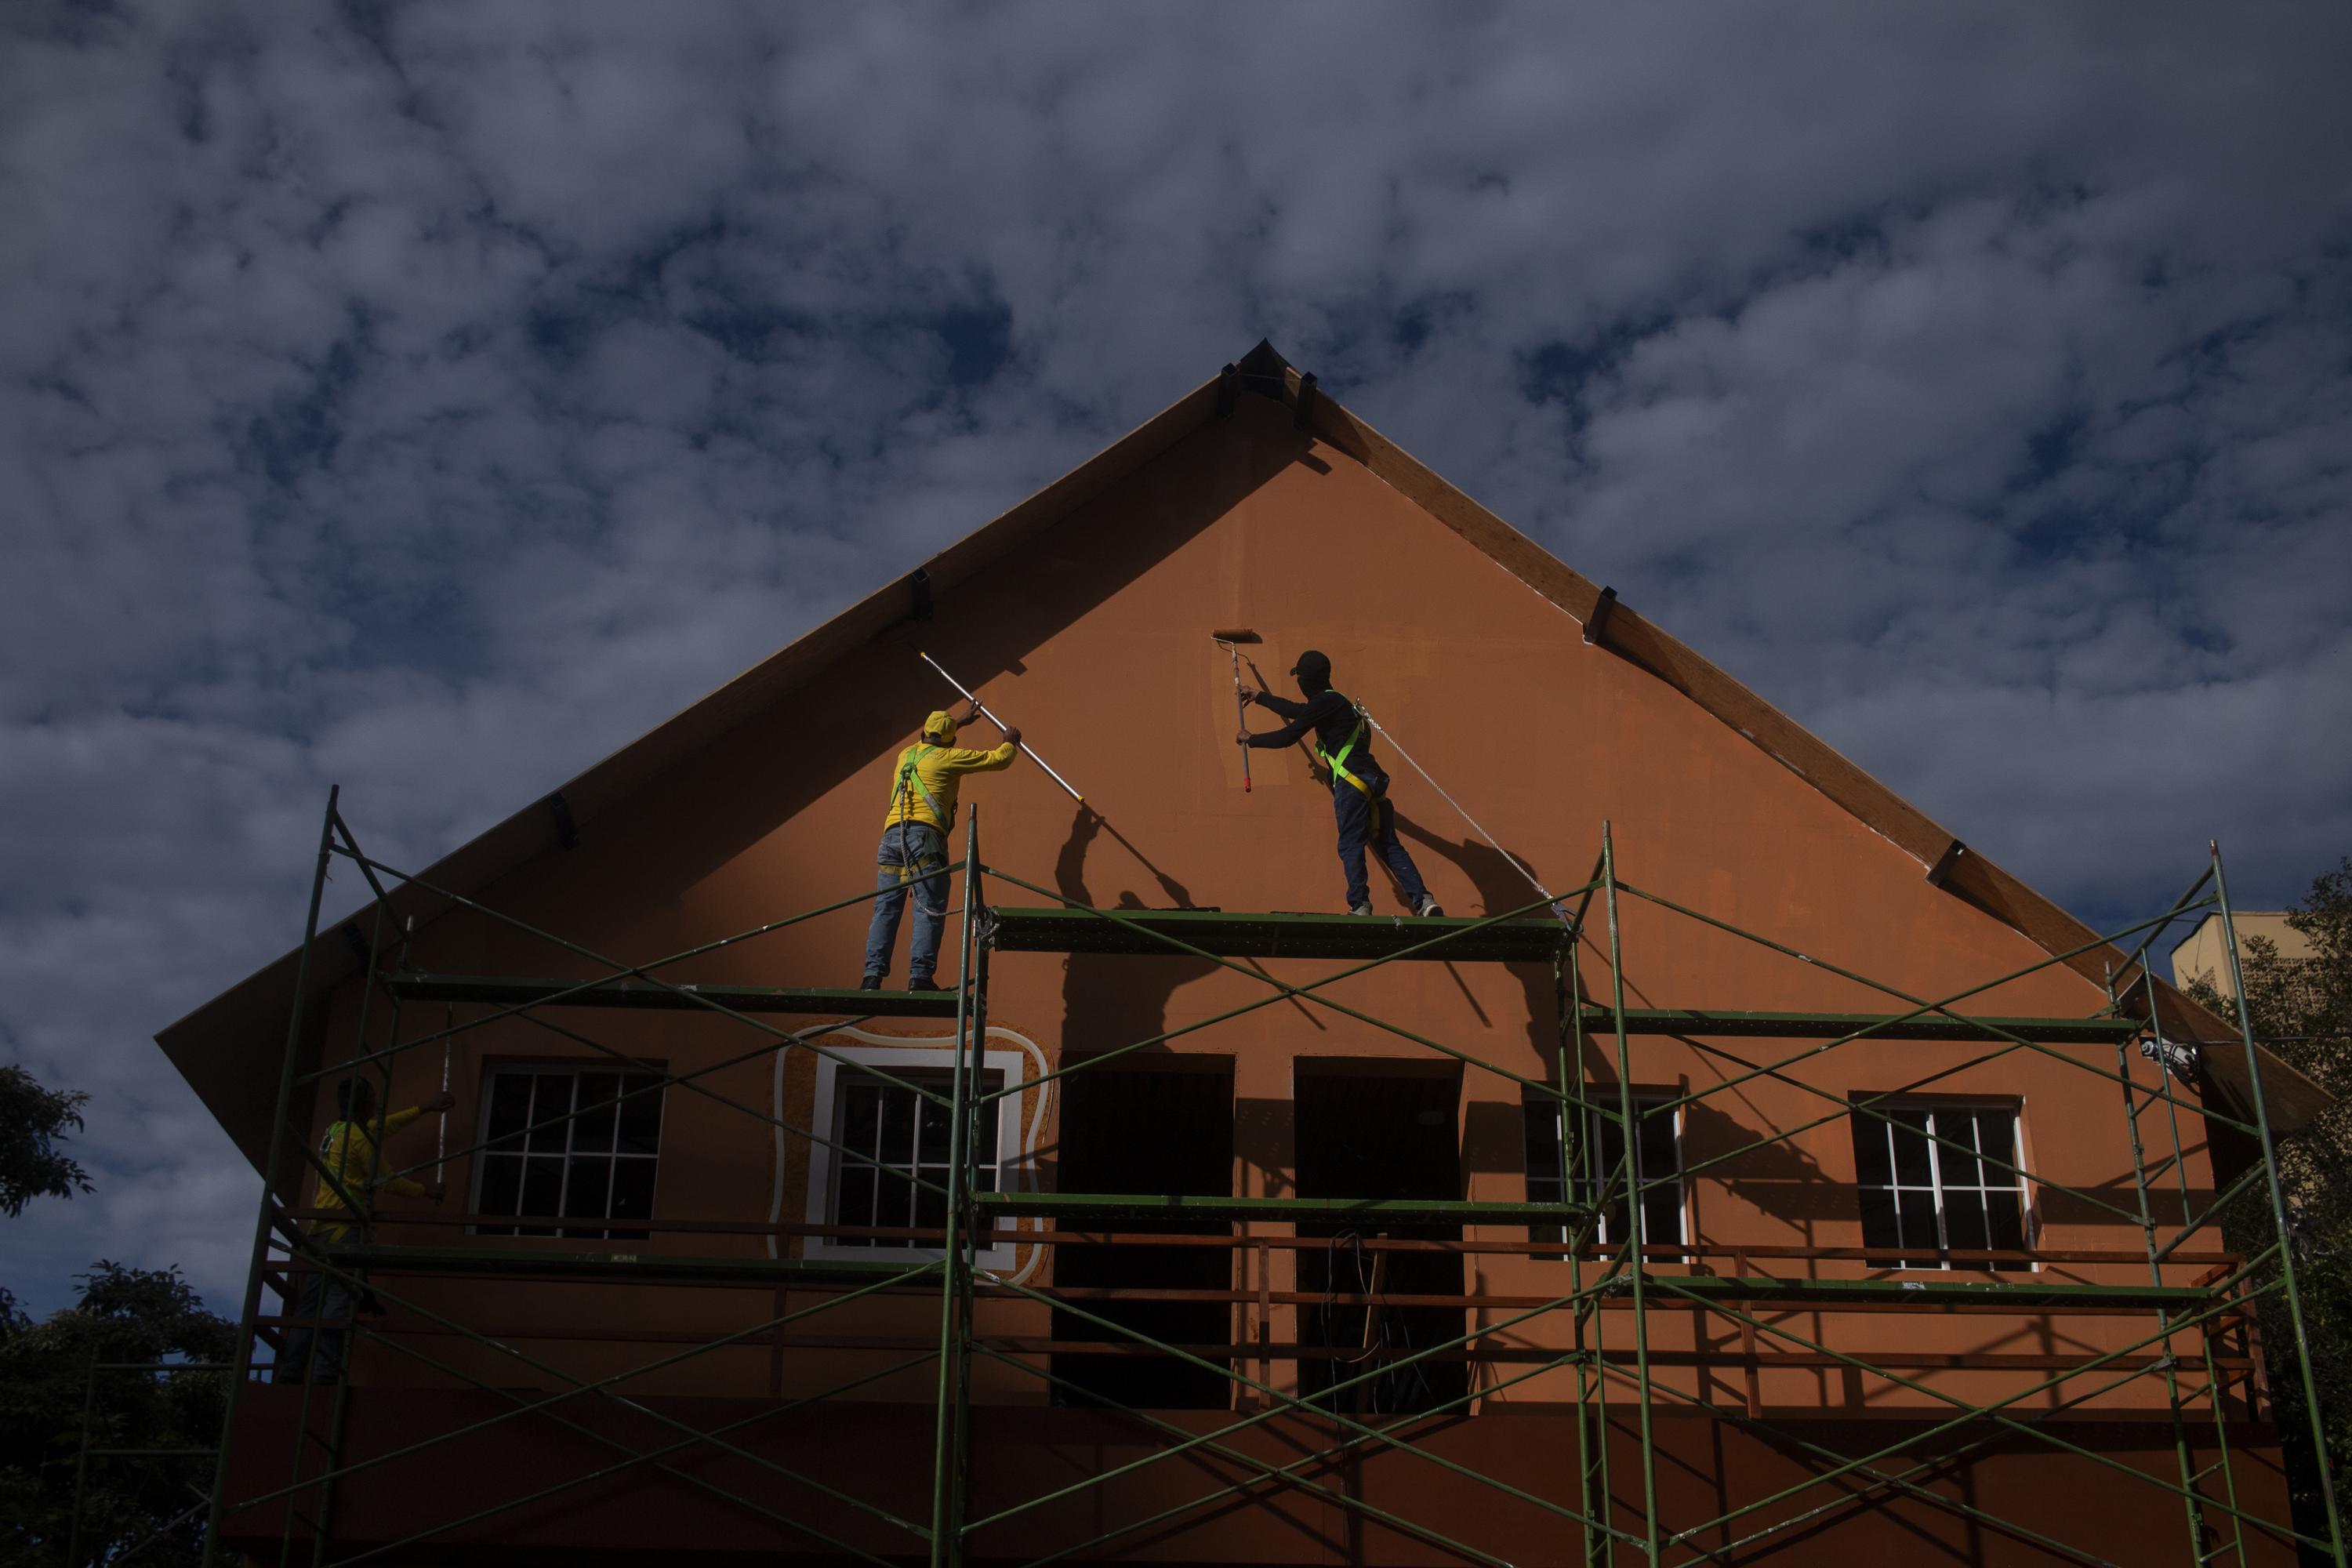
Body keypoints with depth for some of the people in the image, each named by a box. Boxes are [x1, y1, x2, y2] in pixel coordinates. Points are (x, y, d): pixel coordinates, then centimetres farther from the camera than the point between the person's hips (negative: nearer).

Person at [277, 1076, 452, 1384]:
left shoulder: (335, 1130, 20)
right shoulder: (361, 1137, -6)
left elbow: (384, 1125, 34)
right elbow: (387, 1182, -1)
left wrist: (425, 1107, 42)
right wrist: (425, 1190, 14)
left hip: (319, 1229, 8)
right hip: (344, 1229, -8)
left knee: (309, 1306, 4)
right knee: (339, 1303, -13)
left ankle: (288, 1375, -1)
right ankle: (325, 1375, -21)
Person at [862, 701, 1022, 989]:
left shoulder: (906, 755, 25)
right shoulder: (948, 757, 9)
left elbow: (927, 743, 51)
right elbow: (998, 760, 14)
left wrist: (960, 721, 61)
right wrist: (1010, 742, 36)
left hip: (891, 834, 6)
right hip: (924, 835, -6)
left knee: (886, 909, 2)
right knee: (930, 910, -7)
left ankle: (872, 976, -7)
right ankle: (919, 977, -16)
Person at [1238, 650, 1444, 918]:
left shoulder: (1325, 702, -5)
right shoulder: (1334, 701, 24)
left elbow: (1288, 736, -8)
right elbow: (1297, 711, 40)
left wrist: (1251, 739, 7)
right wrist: (1259, 697, 52)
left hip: (1352, 782, -9)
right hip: (1374, 781, 9)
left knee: (1350, 846, -5)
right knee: (1389, 845, 5)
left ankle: (1360, 906, -10)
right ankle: (1423, 900, -5)